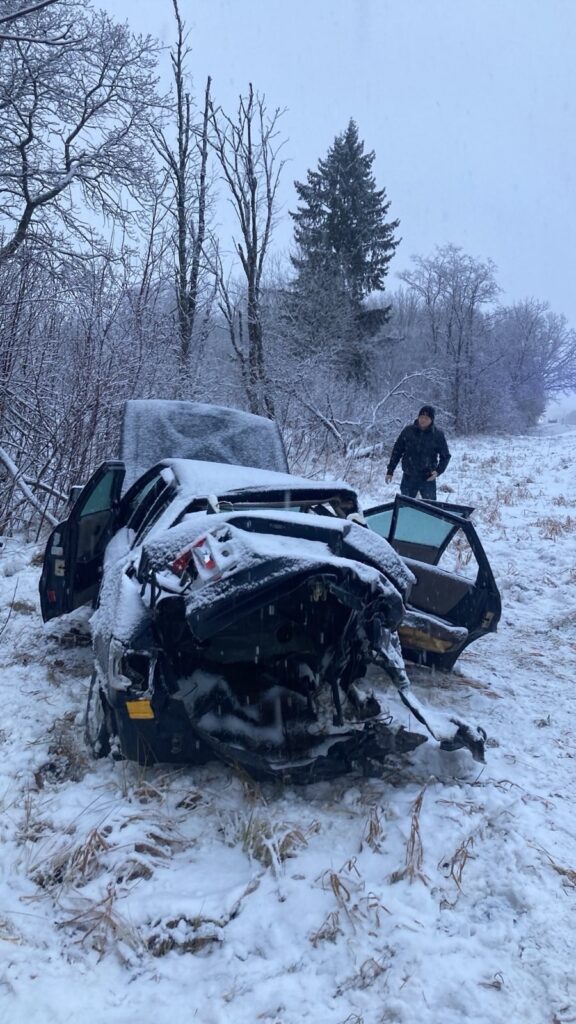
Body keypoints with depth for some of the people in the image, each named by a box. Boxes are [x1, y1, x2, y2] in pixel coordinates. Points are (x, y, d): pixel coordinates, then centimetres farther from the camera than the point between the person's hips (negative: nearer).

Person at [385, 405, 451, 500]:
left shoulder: (438, 435, -4)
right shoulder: (408, 431, -2)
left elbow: (446, 456, 6)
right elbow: (397, 451, 5)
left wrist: (438, 471, -9)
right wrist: (390, 470, 4)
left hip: (428, 479, -1)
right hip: (408, 477, 1)